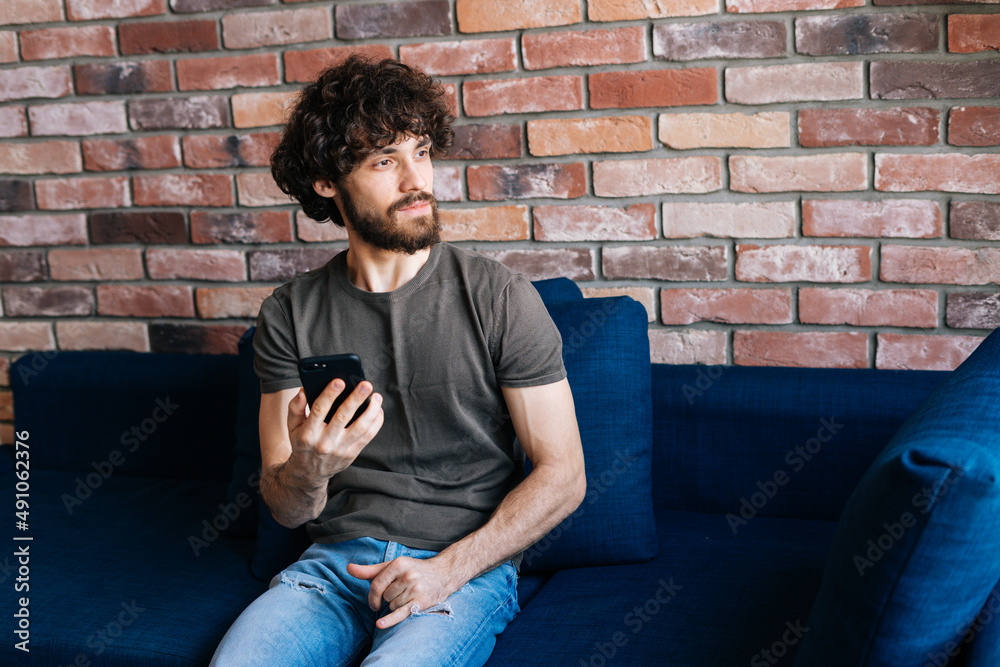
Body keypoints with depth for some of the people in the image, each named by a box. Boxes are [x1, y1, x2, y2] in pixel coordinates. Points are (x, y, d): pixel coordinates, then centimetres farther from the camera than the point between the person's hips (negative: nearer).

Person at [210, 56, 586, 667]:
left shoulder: (499, 297, -4)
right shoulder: (289, 315, 3)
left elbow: (563, 476, -4)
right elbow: (288, 512, 3)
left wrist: (446, 570, -14)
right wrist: (307, 469, -22)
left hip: (468, 568, -2)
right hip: (333, 563, 3)